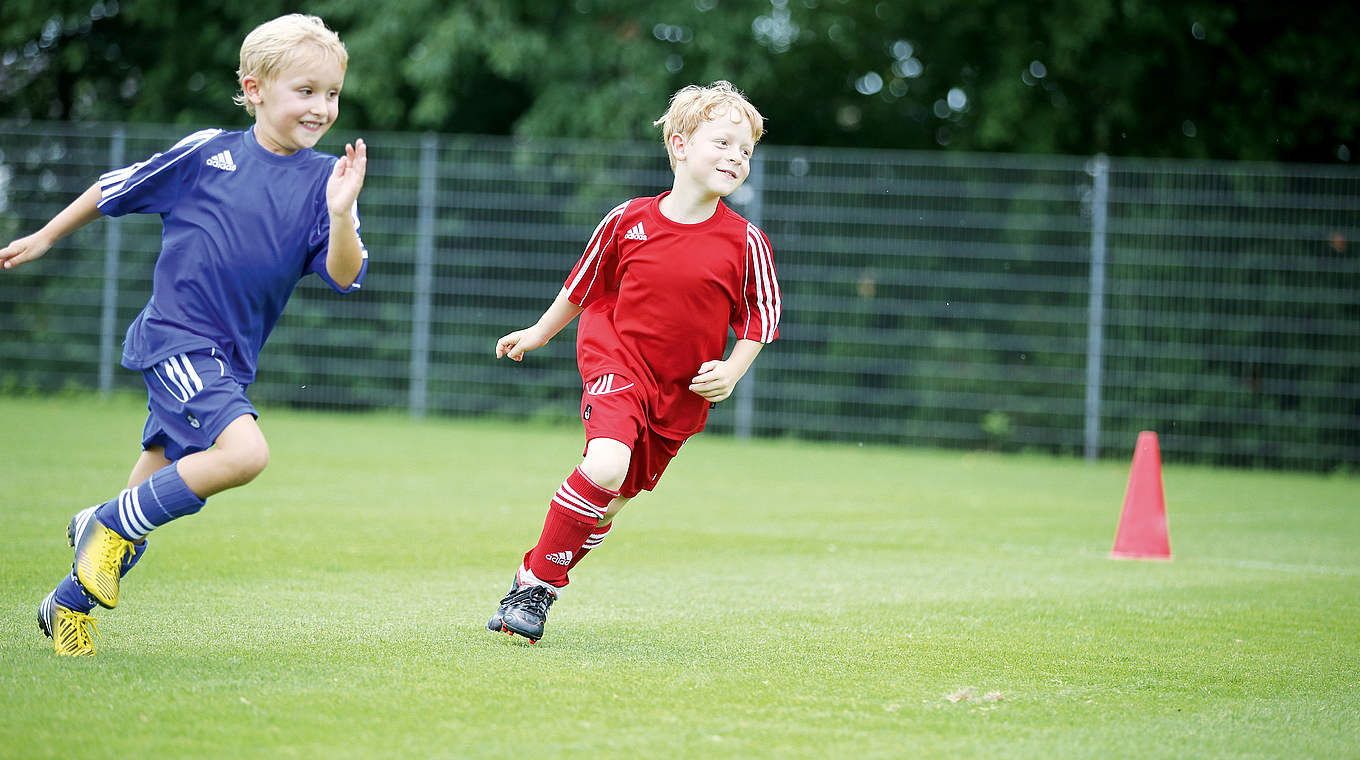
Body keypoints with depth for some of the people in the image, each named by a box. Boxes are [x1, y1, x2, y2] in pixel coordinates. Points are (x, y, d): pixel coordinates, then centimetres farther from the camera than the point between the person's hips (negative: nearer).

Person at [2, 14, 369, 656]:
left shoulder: (325, 180, 2)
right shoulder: (207, 152, -5)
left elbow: (344, 277, -8)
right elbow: (113, 191, 9)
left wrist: (340, 215, -26)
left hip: (228, 360, 5)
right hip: (174, 339, -5)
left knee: (154, 498, 10)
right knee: (244, 451, -27)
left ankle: (69, 604, 30)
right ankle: (111, 523, -8)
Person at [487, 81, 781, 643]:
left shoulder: (745, 243, -9)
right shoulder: (629, 221, -8)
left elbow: (759, 319, 5)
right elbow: (583, 285, 10)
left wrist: (731, 372, -11)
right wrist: (538, 333, 22)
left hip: (682, 395, 3)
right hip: (616, 363, -2)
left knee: (615, 498, 10)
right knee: (605, 467, -27)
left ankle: (537, 592, 29)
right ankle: (536, 579, -12)